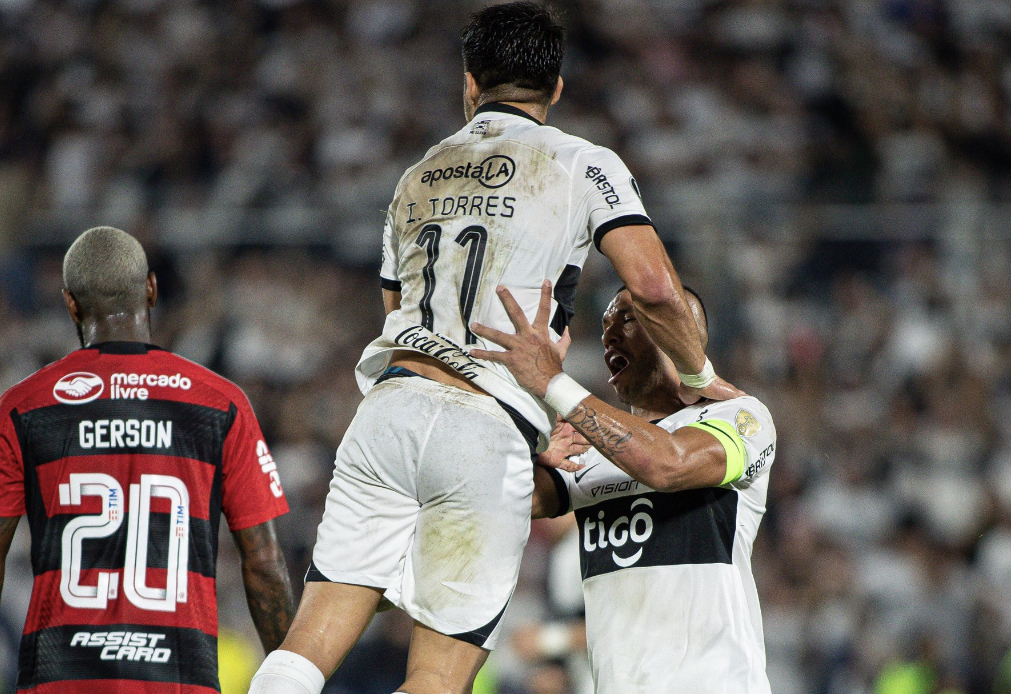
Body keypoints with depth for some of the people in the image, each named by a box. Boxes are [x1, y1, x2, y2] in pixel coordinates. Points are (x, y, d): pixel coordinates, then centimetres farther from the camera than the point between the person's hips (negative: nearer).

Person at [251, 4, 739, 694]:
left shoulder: (417, 180, 25)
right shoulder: (580, 165, 7)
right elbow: (654, 285, -7)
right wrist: (699, 373, 11)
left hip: (390, 403, 4)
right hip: (489, 435, -4)